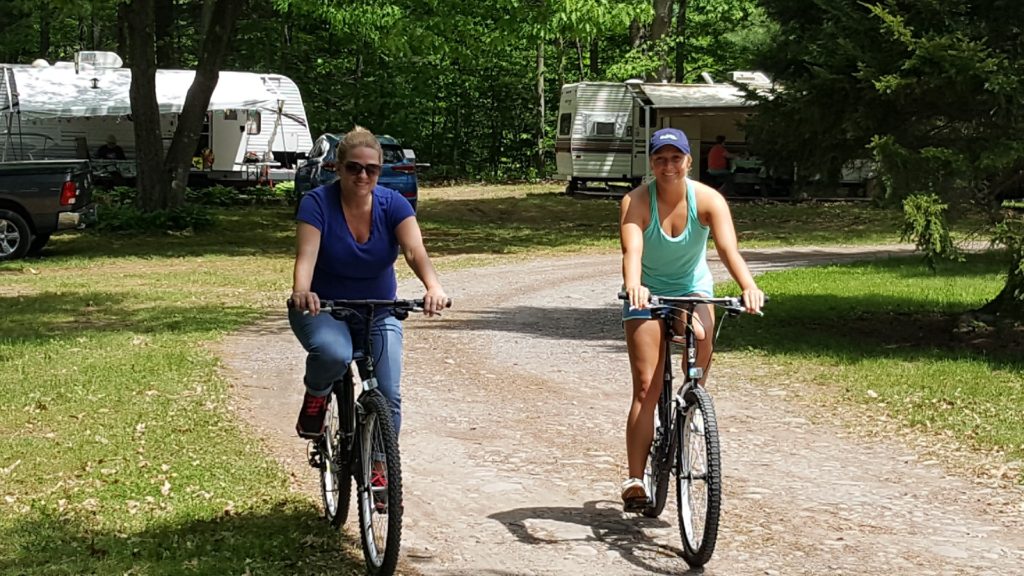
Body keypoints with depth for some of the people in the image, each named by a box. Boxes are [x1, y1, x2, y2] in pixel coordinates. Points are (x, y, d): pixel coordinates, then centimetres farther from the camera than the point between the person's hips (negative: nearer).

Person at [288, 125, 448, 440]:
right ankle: (316, 397, -1)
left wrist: (434, 287, -47)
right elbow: (306, 255, -30)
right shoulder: (318, 202, -17)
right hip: (323, 308, -3)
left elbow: (415, 250, -26)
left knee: (389, 396, -9)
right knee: (334, 354, -36)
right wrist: (301, 291, -53)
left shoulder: (393, 204, -11)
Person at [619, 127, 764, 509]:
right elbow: (632, 251, -35)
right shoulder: (636, 202, -21)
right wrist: (633, 286, -56)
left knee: (701, 336, -30)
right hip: (648, 291, -1)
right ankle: (635, 480, -5)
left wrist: (749, 287, -49)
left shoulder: (708, 199, -18)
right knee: (646, 388, -8)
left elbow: (729, 249, -31)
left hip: (692, 287, 2)